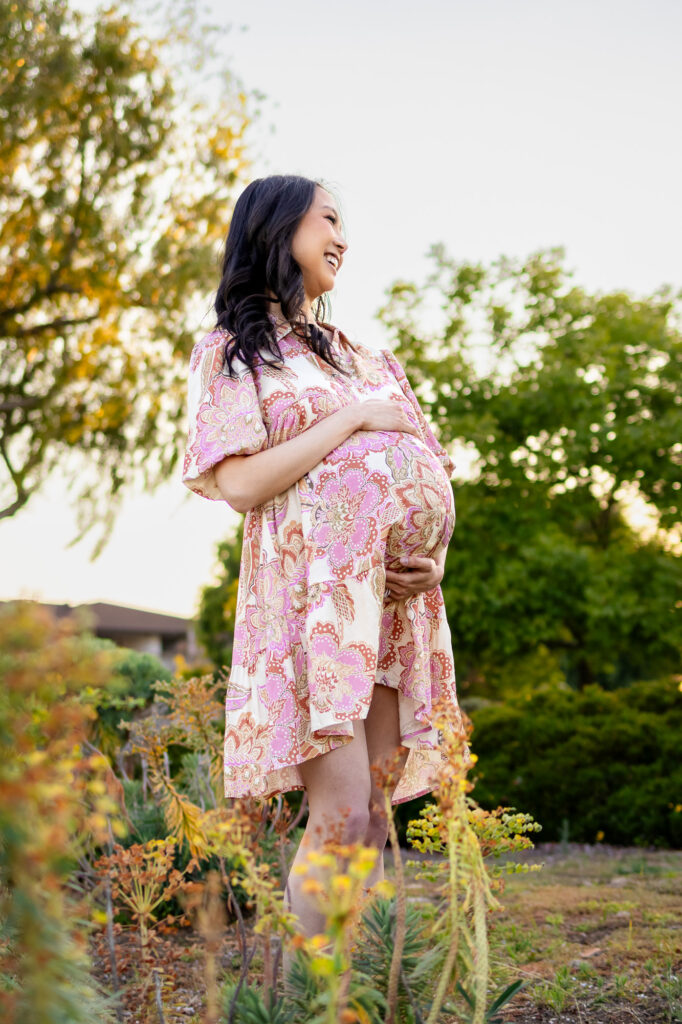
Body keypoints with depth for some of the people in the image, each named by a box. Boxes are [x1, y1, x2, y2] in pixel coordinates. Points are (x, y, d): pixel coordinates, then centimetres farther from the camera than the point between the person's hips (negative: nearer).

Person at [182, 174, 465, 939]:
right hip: (309, 598, -5)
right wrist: (356, 419, -6)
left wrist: (433, 559, 1)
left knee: (375, 817, 2)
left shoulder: (368, 359, 22)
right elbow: (240, 483, -9)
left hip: (390, 599, 6)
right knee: (341, 813, -14)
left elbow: (430, 480, 21)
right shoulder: (231, 352, 5)